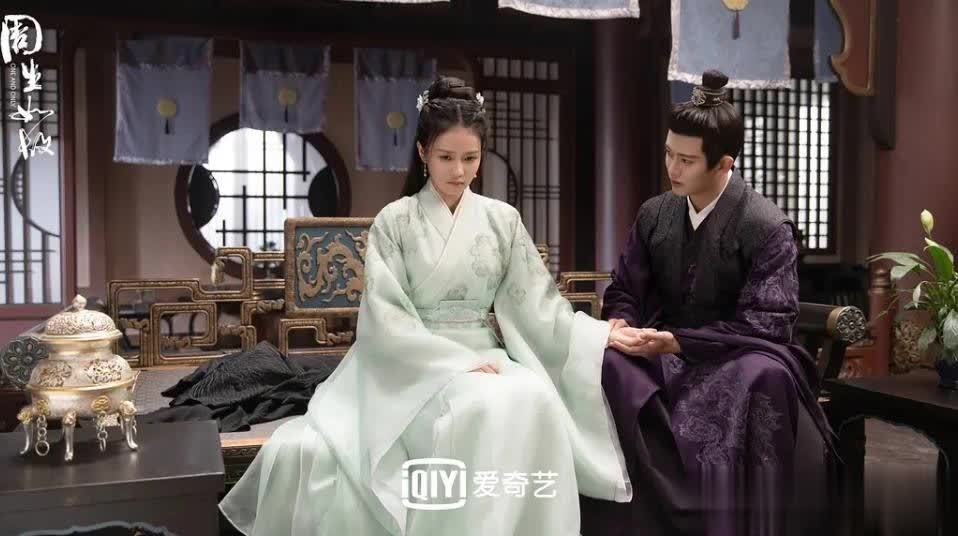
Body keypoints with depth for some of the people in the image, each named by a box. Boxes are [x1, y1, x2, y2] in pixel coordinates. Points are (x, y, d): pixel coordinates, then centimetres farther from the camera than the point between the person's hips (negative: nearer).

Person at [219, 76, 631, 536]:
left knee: (533, 399, -33)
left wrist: (603, 334, -9)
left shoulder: (502, 220, 8)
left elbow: (536, 302, 5)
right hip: (415, 368, -1)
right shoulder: (394, 222, 0)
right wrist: (454, 362, -19)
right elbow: (385, 317, -7)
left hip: (485, 358, 1)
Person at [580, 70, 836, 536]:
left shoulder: (768, 228, -11)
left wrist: (675, 341, -23)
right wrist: (621, 324, -13)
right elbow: (623, 292, 12)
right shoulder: (653, 213, 5)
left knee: (765, 377, -38)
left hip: (737, 358, -3)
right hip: (665, 351, 4)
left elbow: (766, 326, -15)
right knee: (605, 366, -28)